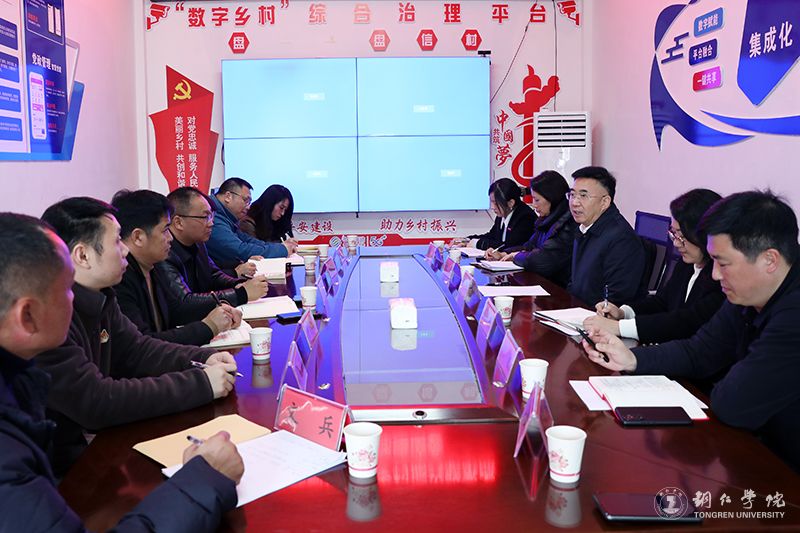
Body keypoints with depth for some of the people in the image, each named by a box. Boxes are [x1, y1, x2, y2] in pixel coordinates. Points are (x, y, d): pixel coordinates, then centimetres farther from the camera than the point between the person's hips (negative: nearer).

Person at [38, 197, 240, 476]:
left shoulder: (99, 297, 1)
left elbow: (136, 349, 10)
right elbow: (95, 403, -29)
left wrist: (202, 359, -8)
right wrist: (200, 383, -25)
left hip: (91, 434, 8)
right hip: (59, 464, -8)